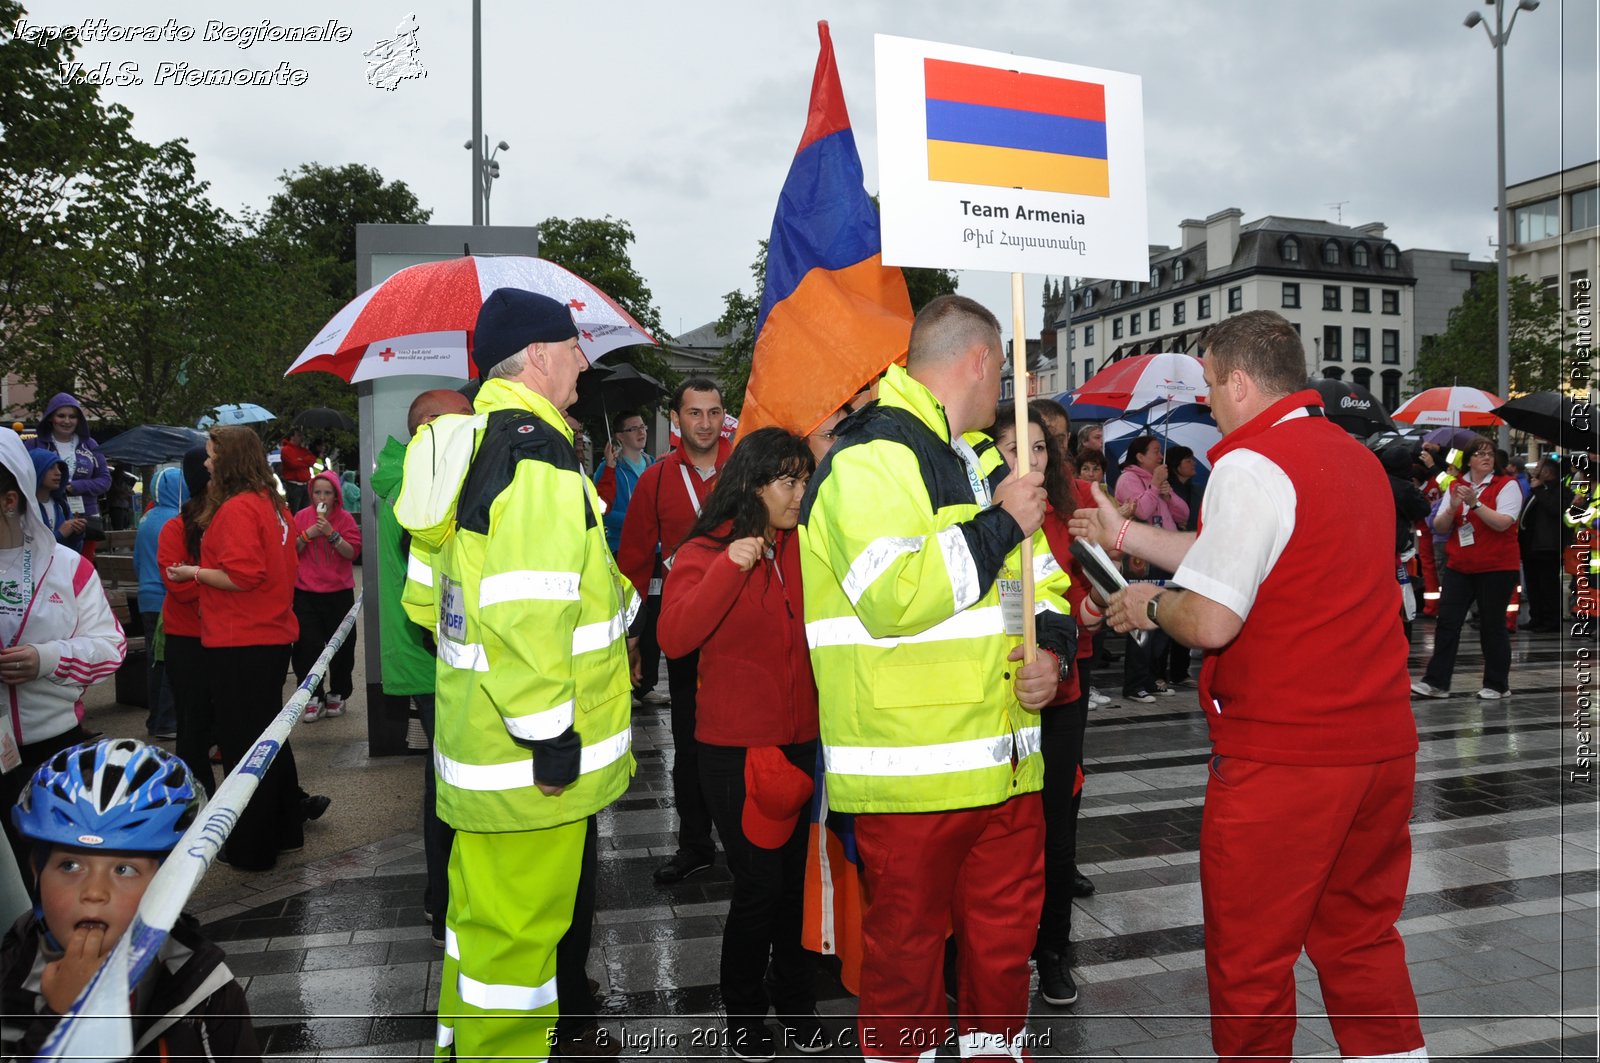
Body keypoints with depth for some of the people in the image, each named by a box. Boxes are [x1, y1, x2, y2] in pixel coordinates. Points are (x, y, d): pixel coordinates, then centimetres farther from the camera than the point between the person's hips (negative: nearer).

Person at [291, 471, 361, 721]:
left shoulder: (345, 519, 0)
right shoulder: (302, 517, 3)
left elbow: (352, 552, -9)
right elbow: (290, 550, 2)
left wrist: (332, 534, -20)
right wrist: (307, 534, -12)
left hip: (339, 594, 0)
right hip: (306, 594, 0)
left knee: (341, 646, 5)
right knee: (308, 646, -4)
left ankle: (337, 694, 19)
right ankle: (313, 698, 6)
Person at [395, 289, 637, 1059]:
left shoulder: (464, 447, 12)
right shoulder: (537, 456, -20)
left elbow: (431, 595, 17)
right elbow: (527, 616, -27)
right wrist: (550, 737, -20)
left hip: (475, 732, 10)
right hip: (528, 758, -10)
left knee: (479, 905, 24)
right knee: (519, 924, 3)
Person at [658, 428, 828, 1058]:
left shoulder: (804, 550, 8)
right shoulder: (705, 553, -6)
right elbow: (674, 639, -21)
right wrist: (731, 568, -26)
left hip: (800, 741, 4)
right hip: (735, 748, -4)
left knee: (797, 877, 12)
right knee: (760, 885, 0)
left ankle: (794, 999, 33)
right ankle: (744, 1011, 24)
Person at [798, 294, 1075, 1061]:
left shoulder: (983, 458, 17)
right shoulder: (872, 457, -13)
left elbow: (1038, 574, 22)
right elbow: (891, 596, -26)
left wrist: (1052, 647, 1)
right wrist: (1000, 524, -16)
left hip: (1004, 759, 8)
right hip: (912, 770, -8)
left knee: (1007, 933, 19)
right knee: (906, 942, 9)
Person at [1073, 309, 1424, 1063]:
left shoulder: (1252, 464, -14)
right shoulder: (1357, 457, 13)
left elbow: (1211, 621, -21)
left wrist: (1151, 604, 0)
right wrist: (1127, 534, 25)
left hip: (1282, 756, -8)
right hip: (1383, 744, 9)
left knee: (1250, 957, 7)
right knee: (1363, 939, 20)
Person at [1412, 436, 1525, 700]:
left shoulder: (1506, 485, -4)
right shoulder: (1455, 486, 9)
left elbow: (1502, 523, -18)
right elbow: (1439, 526, 4)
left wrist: (1475, 503, -26)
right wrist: (1452, 508, -15)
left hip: (1496, 567, -4)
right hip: (1459, 566, 4)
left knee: (1492, 626, 2)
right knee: (1447, 622, 0)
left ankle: (1497, 685, 14)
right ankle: (1435, 681, 3)